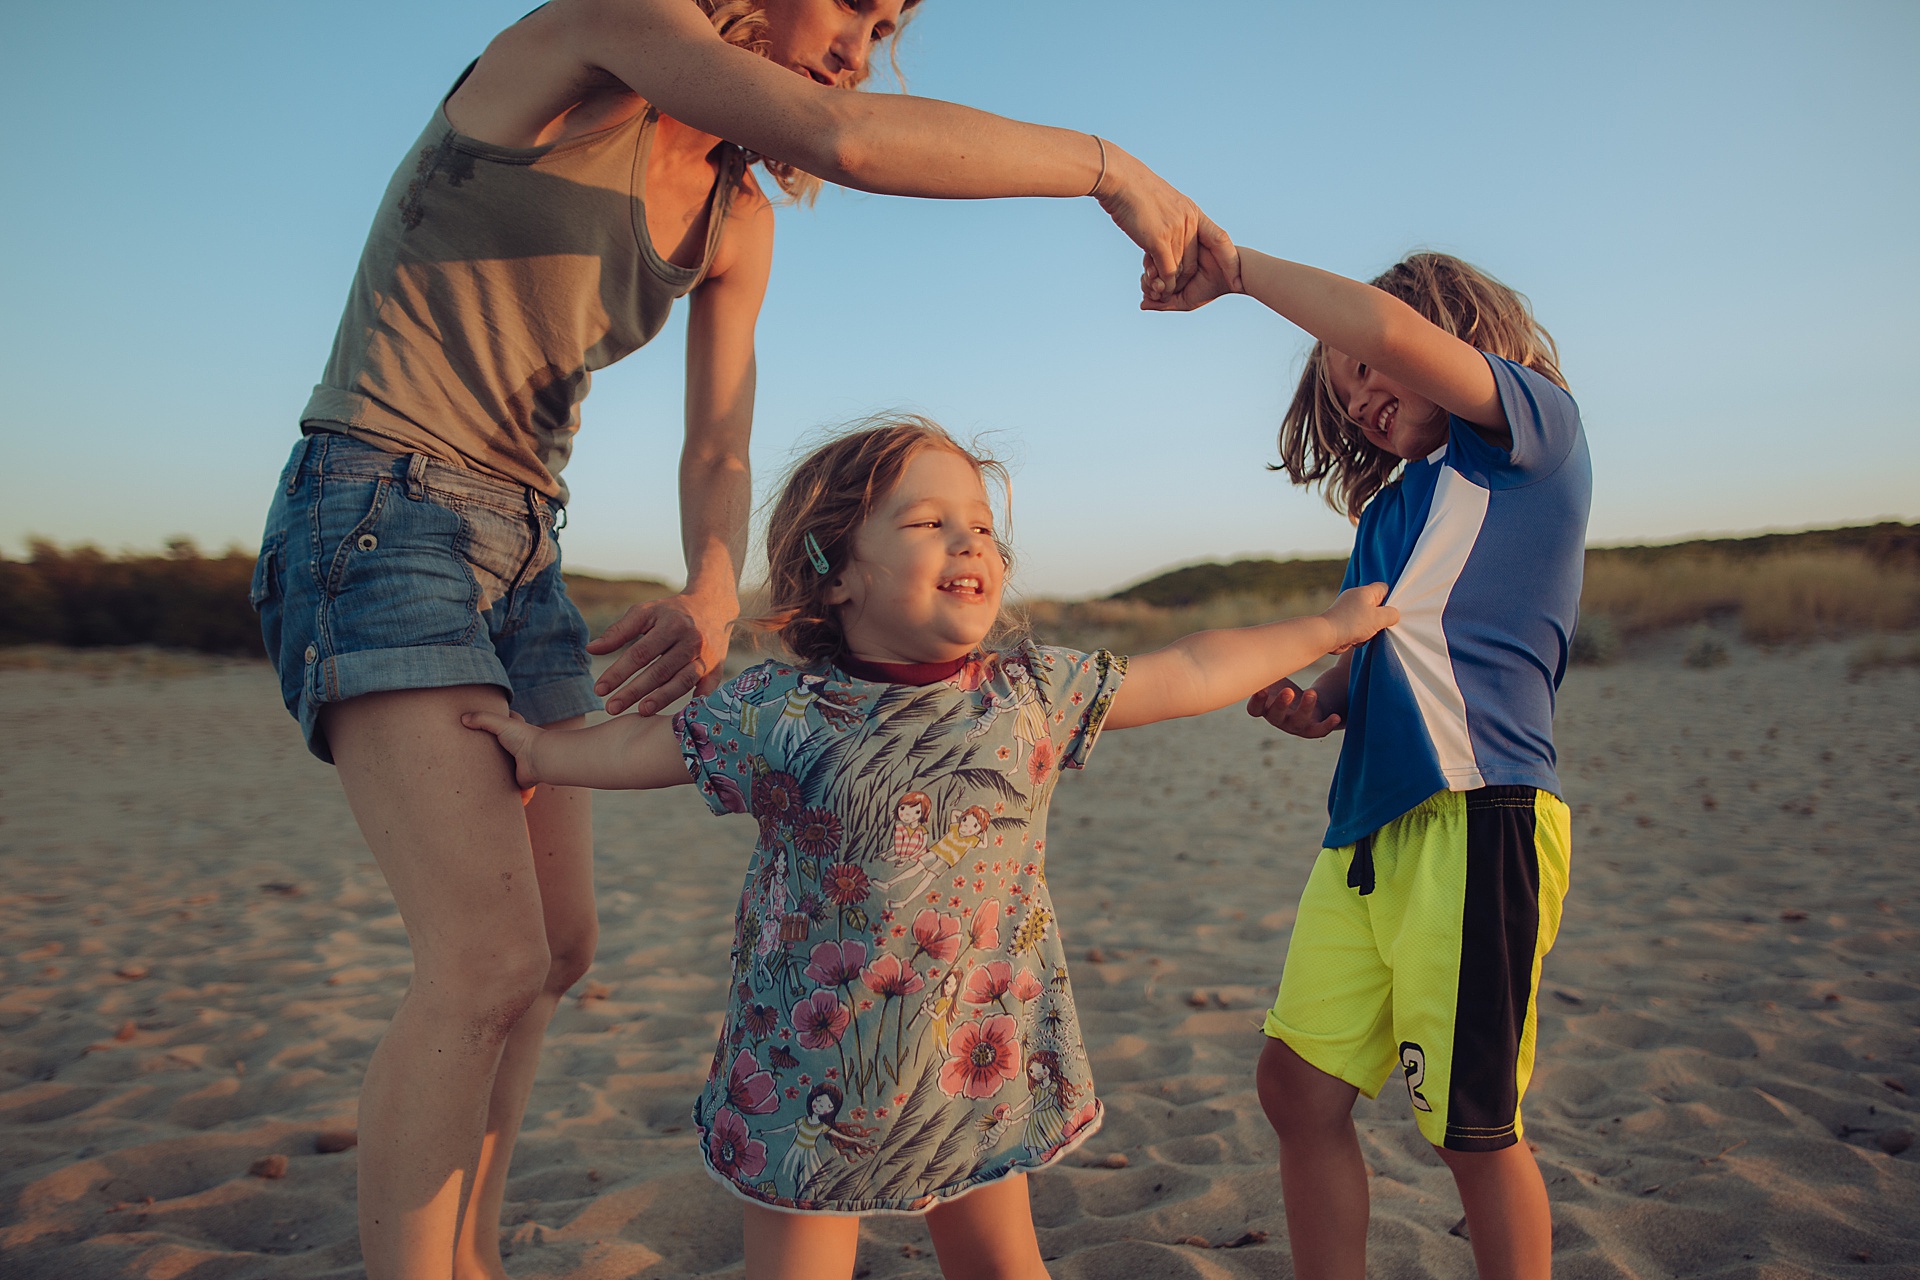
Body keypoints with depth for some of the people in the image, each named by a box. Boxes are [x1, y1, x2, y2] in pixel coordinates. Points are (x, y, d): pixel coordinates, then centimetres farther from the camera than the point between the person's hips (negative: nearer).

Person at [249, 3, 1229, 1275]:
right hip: (378, 519, -8)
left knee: (558, 946, 12)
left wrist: (712, 596, -12)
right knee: (491, 963, -19)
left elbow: (718, 453, 8)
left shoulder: (738, 221, 11)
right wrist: (1106, 163, -18)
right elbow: (843, 140, -26)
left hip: (521, 552, 8)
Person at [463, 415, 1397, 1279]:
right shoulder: (774, 710, -13)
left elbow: (1192, 672, 3)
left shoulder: (1036, 689, -6)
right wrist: (538, 749, 8)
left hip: (983, 1065, 3)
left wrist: (1328, 628, 9)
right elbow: (644, 747, 3)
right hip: (811, 1078, -2)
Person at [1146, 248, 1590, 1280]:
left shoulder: (1538, 426, 0)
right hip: (1367, 826, 7)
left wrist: (1235, 265, -5)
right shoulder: (1390, 511, 21)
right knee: (1299, 1085, 6)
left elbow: (1388, 329, -16)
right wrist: (1308, 705, 3)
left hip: (1475, 821, -7)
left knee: (1474, 1129, 4)